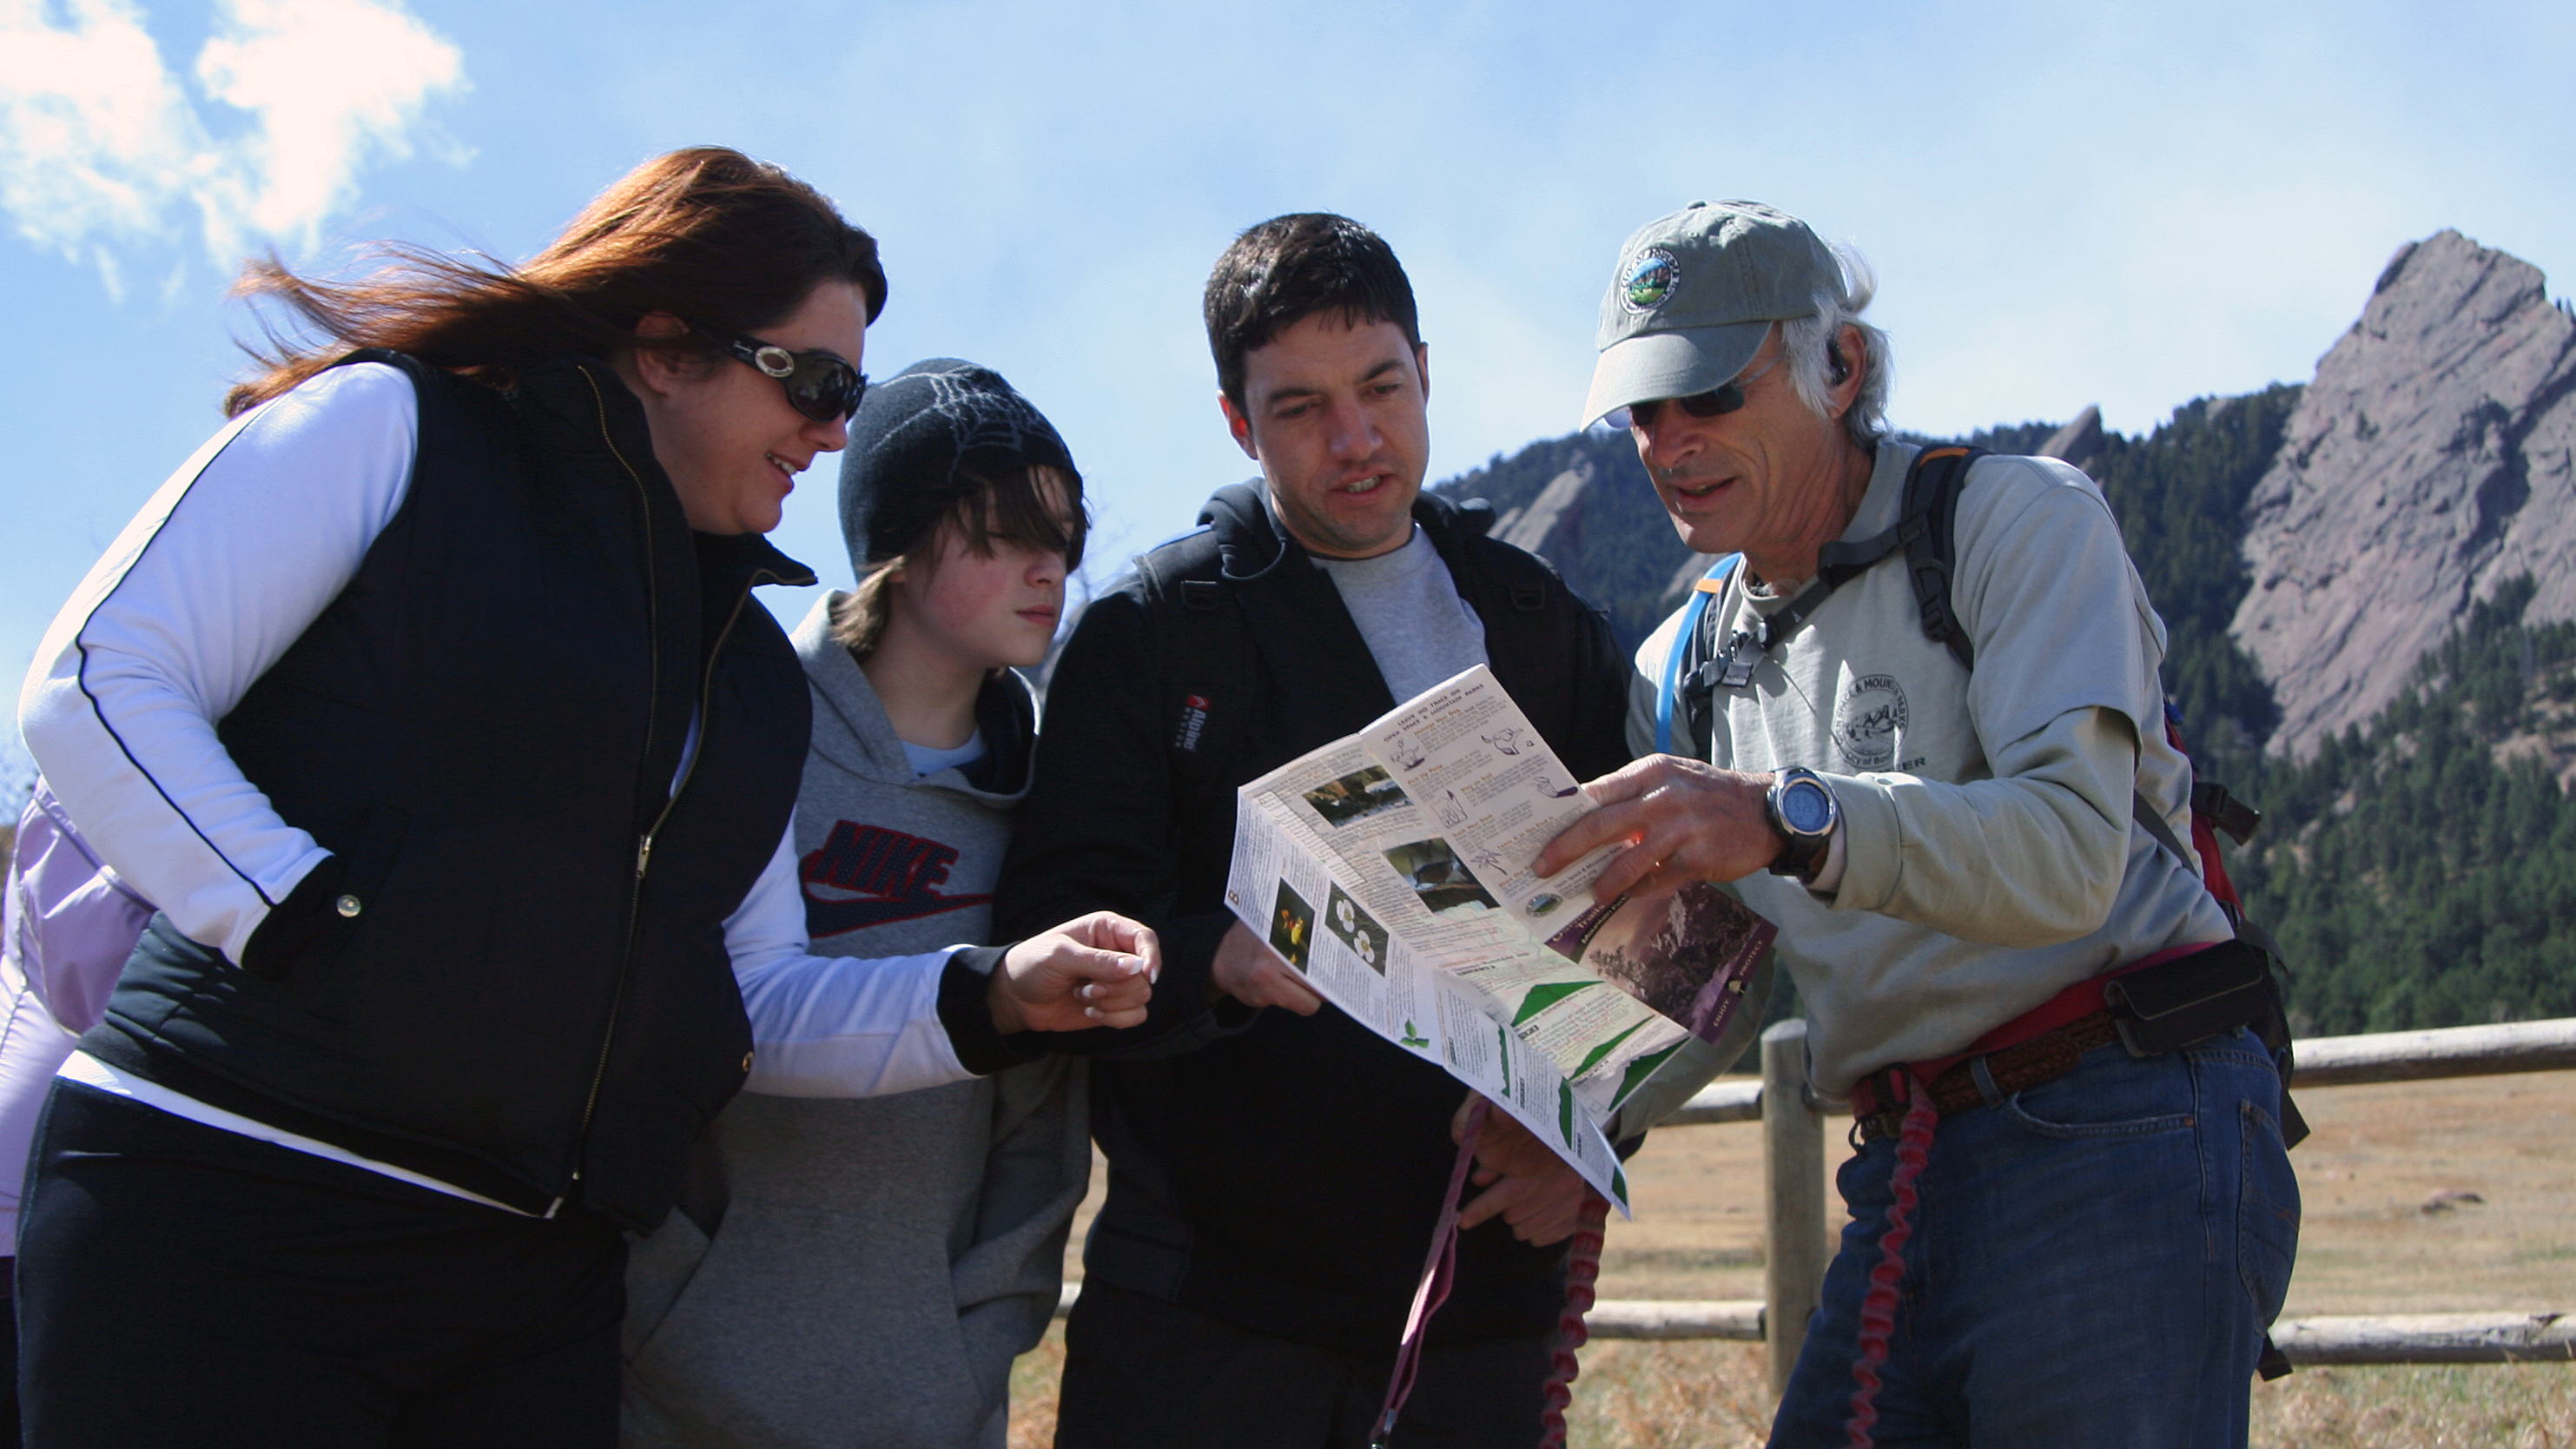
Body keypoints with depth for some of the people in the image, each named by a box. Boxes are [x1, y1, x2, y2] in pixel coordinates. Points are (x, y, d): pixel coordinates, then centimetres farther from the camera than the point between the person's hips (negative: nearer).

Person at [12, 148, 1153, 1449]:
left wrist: (989, 997, -1)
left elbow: (757, 1002, 15)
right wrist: (318, 932, -18)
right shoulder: (391, 429, 0)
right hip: (228, 1209, -6)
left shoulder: (749, 657, 18)